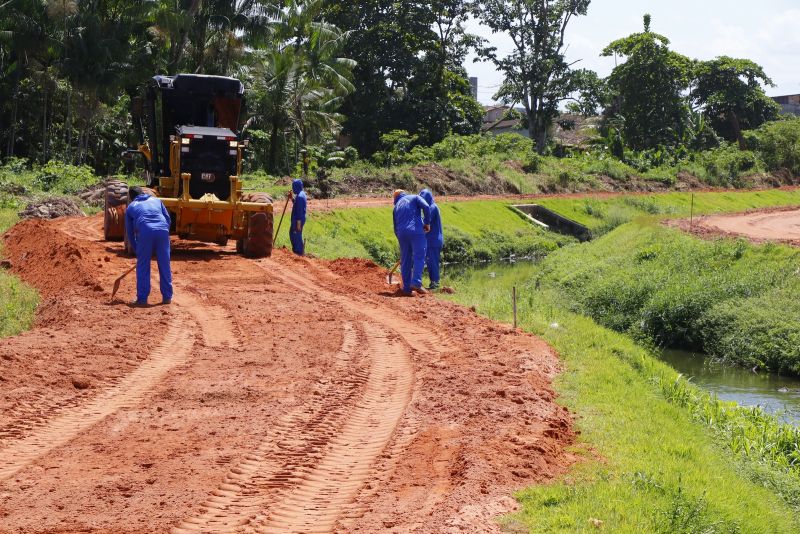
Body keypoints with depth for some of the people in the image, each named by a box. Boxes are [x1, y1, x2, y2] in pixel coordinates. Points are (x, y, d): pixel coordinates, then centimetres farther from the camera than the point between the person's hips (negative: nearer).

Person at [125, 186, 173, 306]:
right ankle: (167, 297, 13)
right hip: (162, 230, 2)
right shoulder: (156, 200, 31)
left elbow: (130, 232, 28)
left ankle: (142, 298, 7)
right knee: (165, 266, 10)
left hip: (145, 233, -2)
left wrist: (137, 251, 35)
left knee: (143, 267, 8)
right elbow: (168, 218, 20)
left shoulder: (130, 207, 27)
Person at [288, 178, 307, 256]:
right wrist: (292, 198, 11)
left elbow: (299, 210, -23)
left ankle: (300, 251, 10)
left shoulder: (299, 196, -23)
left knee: (297, 234, 1)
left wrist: (298, 222, -21)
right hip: (298, 218, 10)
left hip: (298, 219, -10)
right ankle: (295, 249, 27)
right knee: (292, 232, 19)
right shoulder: (302, 194, 8)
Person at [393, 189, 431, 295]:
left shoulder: (396, 207, 25)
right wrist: (427, 223, 2)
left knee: (405, 261, 8)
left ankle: (407, 288, 8)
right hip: (416, 231, -4)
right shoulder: (414, 198, 14)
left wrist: (401, 240, 33)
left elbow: (395, 228, 25)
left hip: (402, 234, 4)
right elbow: (426, 207, -6)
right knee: (419, 258, -6)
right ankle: (416, 282, -22)